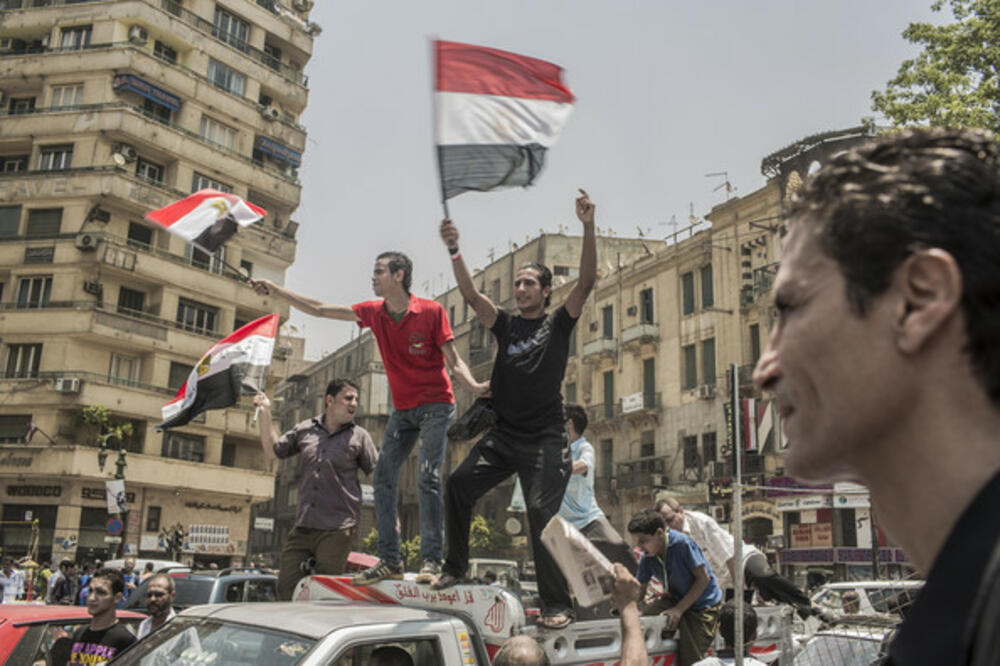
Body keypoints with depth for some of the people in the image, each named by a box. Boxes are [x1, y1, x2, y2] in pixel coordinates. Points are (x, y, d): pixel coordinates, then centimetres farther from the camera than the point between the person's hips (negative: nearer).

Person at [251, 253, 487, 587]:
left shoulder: (432, 311, -12)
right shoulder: (374, 312, 3)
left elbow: (454, 362, -12)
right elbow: (319, 310, 9)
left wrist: (474, 386, -32)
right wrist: (276, 291, 8)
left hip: (435, 405, -6)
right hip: (402, 409, 6)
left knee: (427, 476, -17)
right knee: (383, 478, -2)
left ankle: (431, 560, -12)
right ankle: (389, 561, 2)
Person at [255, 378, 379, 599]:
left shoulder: (359, 436, 3)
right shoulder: (305, 430, 11)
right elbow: (272, 451, 16)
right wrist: (265, 413, 9)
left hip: (337, 530, -3)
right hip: (302, 528, 4)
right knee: (286, 589, 4)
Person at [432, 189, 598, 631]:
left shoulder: (558, 323, 4)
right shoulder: (506, 325, 12)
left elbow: (587, 281, -10)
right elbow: (471, 296, -1)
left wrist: (588, 229, -22)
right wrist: (454, 252, -14)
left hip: (545, 437, -4)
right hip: (504, 433, 4)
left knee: (541, 511, -14)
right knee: (459, 484, -7)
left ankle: (557, 605, -5)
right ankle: (456, 566, 12)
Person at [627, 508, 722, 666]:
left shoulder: (682, 543, -24)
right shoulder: (647, 558, -4)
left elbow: (703, 578, -20)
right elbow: (639, 591, 0)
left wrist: (679, 609, -22)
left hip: (702, 607, -6)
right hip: (676, 599, 6)